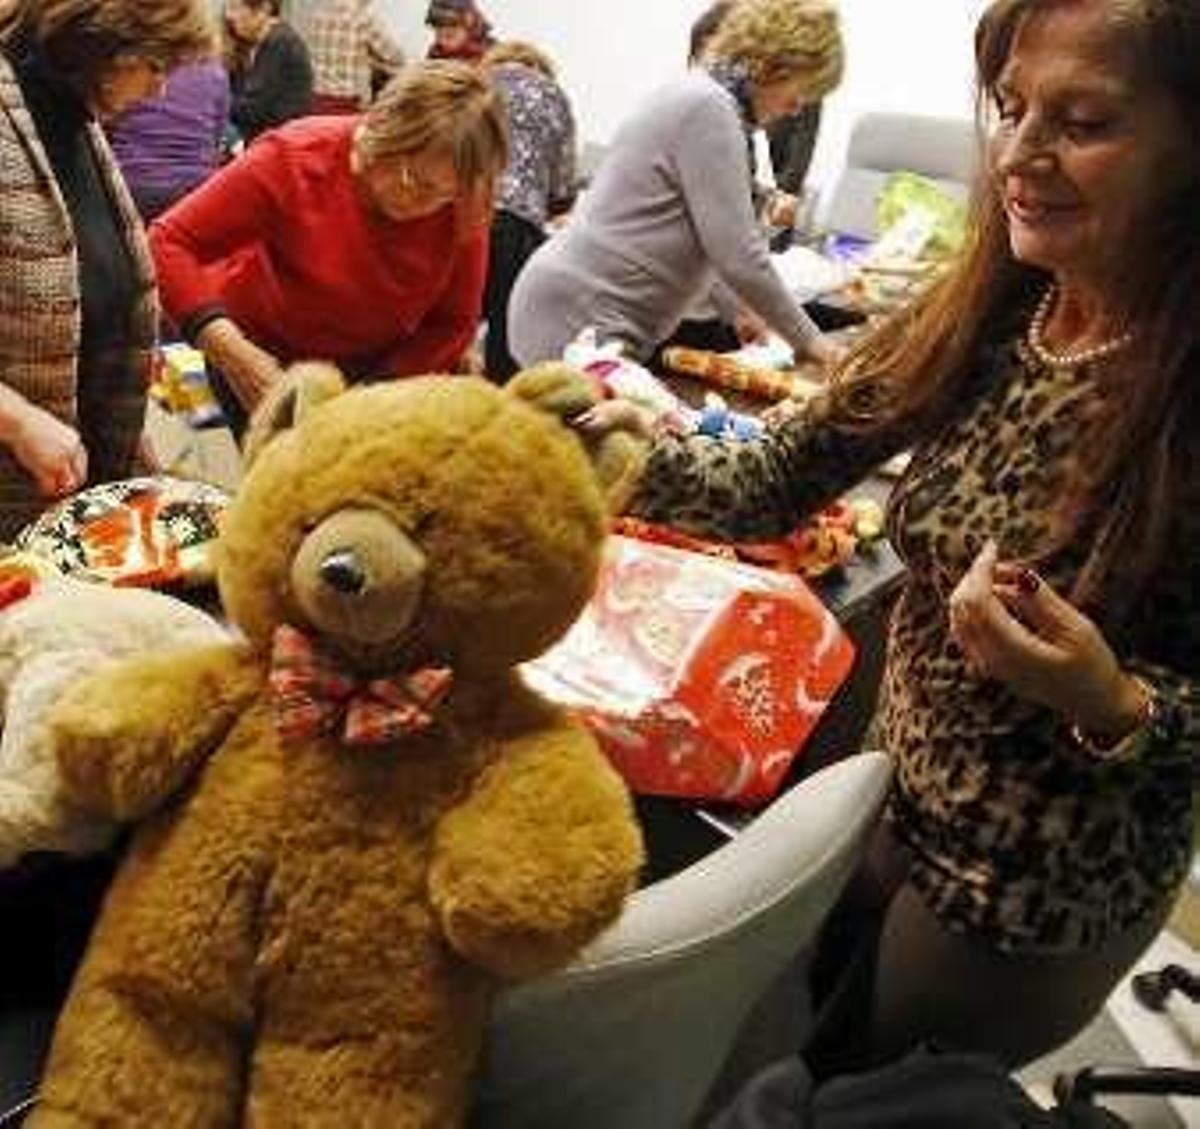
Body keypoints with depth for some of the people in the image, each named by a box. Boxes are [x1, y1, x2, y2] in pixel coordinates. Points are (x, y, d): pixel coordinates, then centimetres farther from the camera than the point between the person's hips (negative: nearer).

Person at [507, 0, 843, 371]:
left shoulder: (698, 95, 14)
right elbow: (738, 255, -19)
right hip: (578, 320, -10)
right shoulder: (708, 107, -16)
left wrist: (734, 312, 22)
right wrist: (807, 341, -8)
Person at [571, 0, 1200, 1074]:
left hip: (1041, 886, -5)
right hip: (901, 791, 5)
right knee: (815, 1043, 29)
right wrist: (641, 448, -25)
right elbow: (773, 483, -7)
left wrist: (1111, 703, -37)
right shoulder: (976, 319, -10)